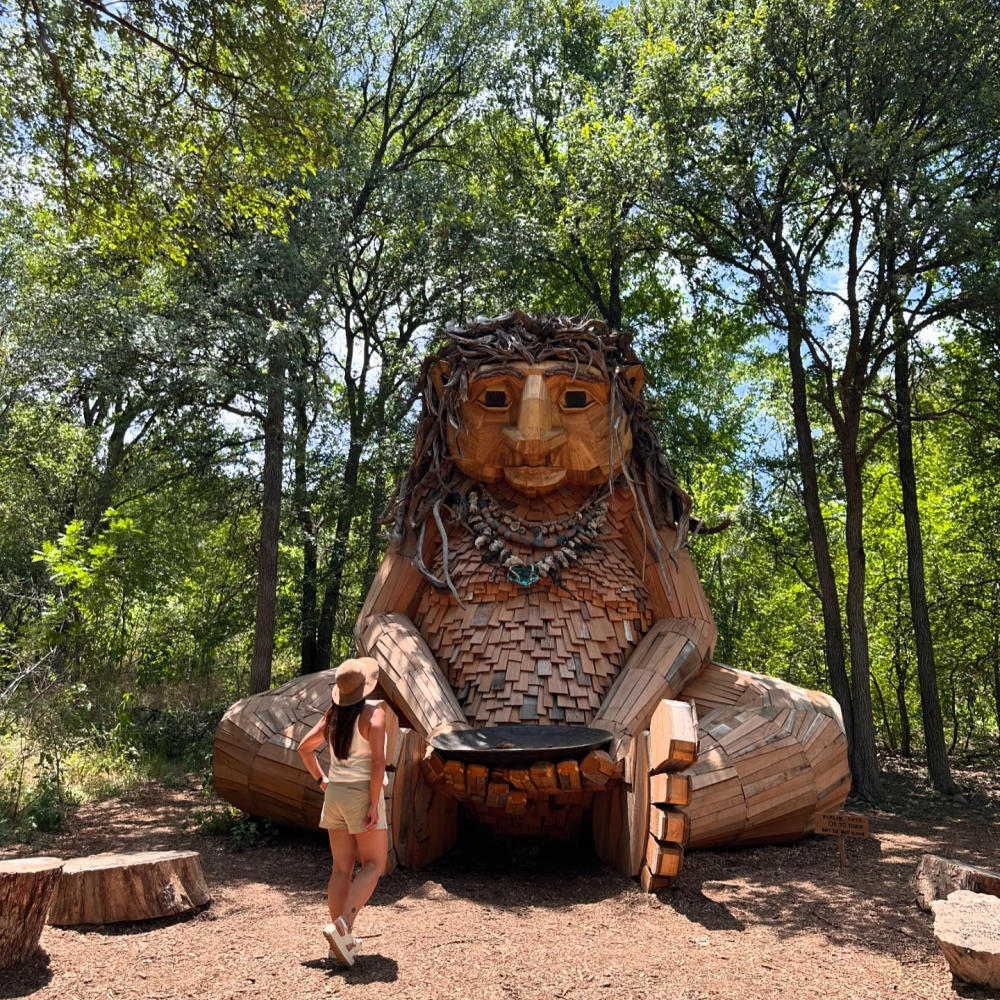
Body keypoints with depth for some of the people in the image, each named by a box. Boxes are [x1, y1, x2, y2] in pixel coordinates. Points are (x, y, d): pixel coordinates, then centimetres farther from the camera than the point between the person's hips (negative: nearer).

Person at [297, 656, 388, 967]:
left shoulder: (333, 714, 6)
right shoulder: (373, 712, -12)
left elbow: (304, 747, 14)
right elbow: (377, 761, -19)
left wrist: (322, 780, 17)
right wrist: (374, 804, -16)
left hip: (335, 792, 6)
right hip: (362, 793, -6)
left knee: (342, 868, 11)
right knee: (373, 865, 4)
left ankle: (342, 941, 14)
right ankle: (342, 925, -12)